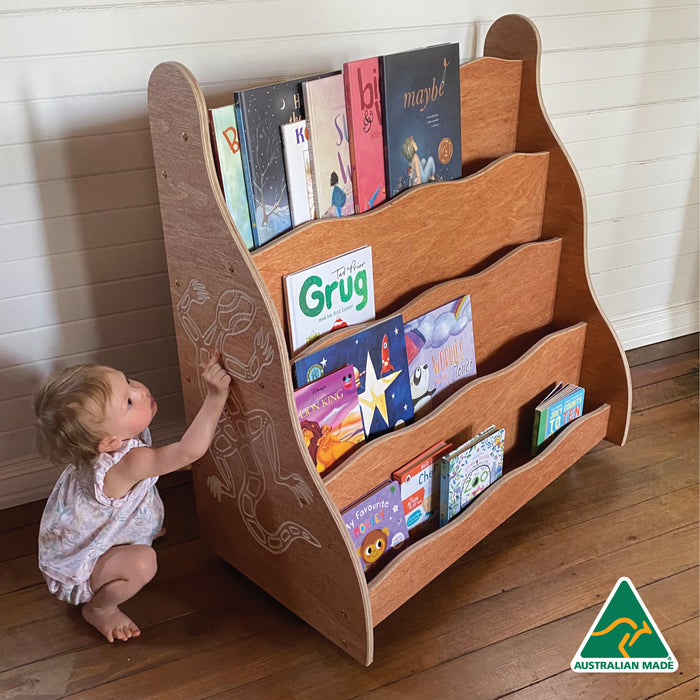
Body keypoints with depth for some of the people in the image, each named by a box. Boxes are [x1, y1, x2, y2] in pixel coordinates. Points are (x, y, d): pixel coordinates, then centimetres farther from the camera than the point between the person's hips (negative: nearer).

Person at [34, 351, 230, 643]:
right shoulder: (129, 464, -44)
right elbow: (190, 451, -50)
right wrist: (216, 397, -52)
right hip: (75, 569, -8)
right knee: (142, 562, -32)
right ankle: (98, 609, -4)